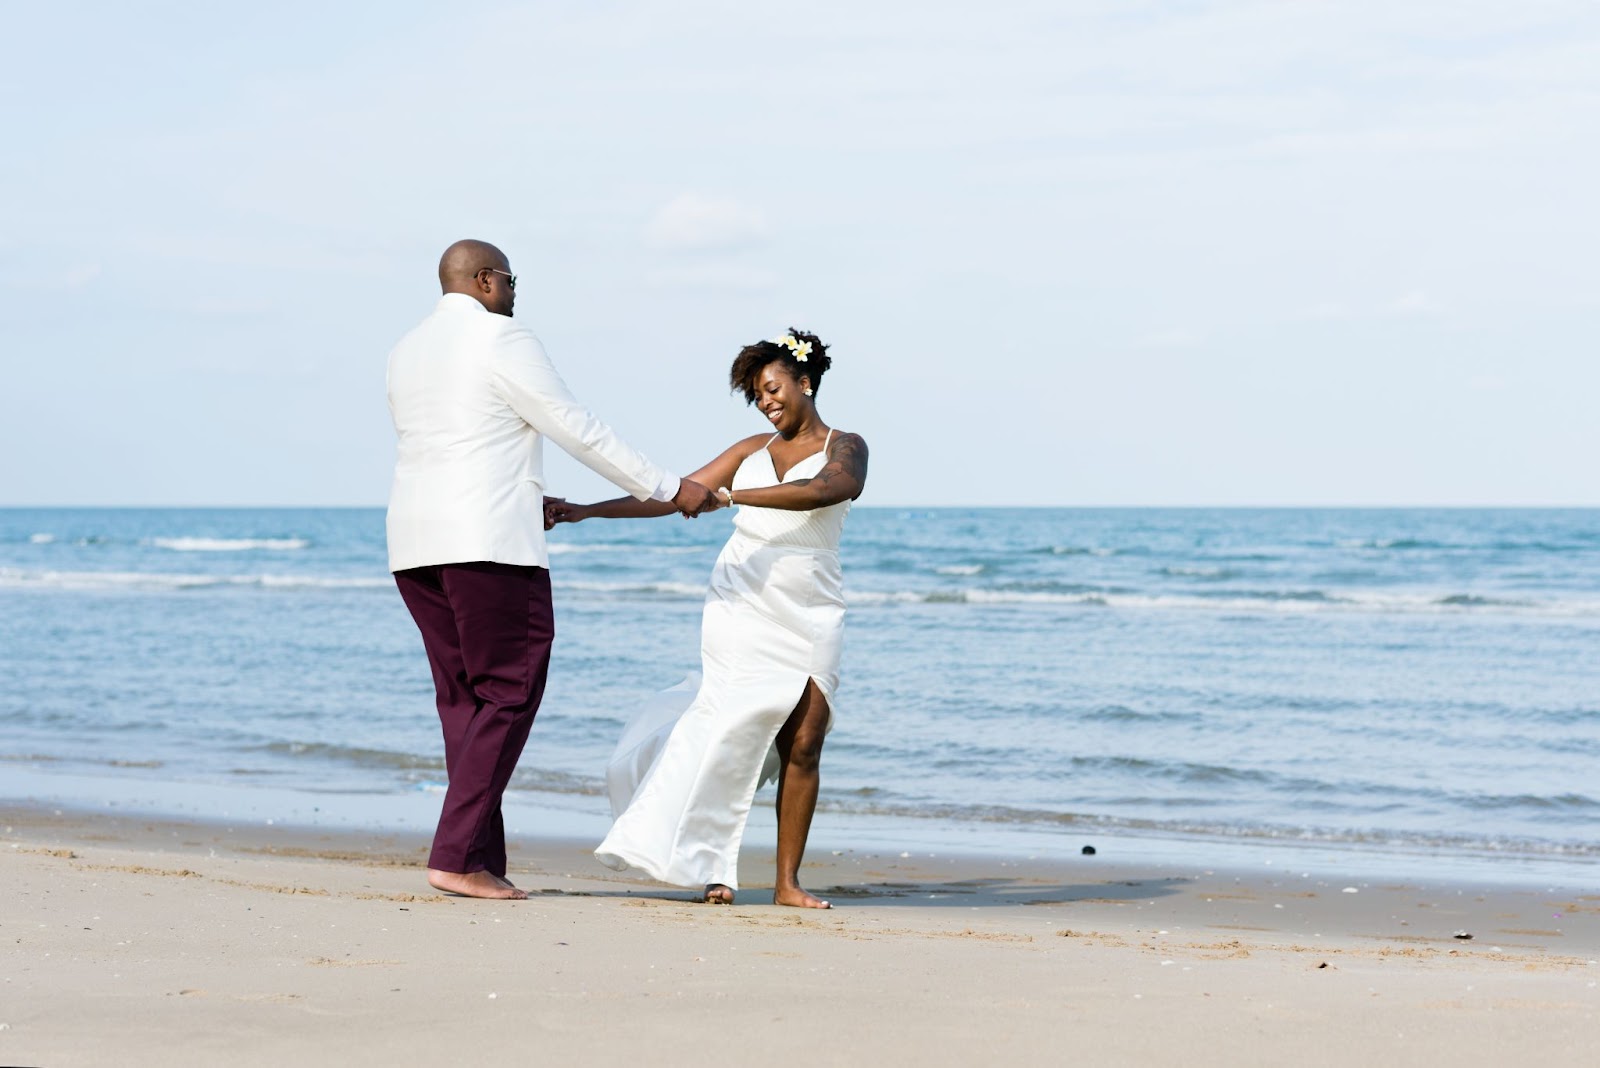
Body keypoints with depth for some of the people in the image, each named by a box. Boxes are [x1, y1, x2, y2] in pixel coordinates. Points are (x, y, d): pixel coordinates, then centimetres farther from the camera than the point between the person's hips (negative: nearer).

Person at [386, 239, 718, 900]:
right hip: (488, 542, -8)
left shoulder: (406, 352, 17)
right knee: (510, 693, -5)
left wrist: (526, 500, 34)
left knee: (464, 699, 10)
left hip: (415, 544, 8)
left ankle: (481, 857, 5)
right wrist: (668, 490, 0)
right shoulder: (502, 340, -6)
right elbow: (578, 430, -6)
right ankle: (457, 857, -12)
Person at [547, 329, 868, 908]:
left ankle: (788, 881, -1)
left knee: (803, 743, -7)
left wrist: (728, 495, -29)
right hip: (741, 606, 2)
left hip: (809, 616, -2)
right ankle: (714, 867, -13)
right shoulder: (752, 451, 16)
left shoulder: (845, 448, 4)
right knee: (734, 726, -14)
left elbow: (824, 491, -20)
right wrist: (585, 511, 7)